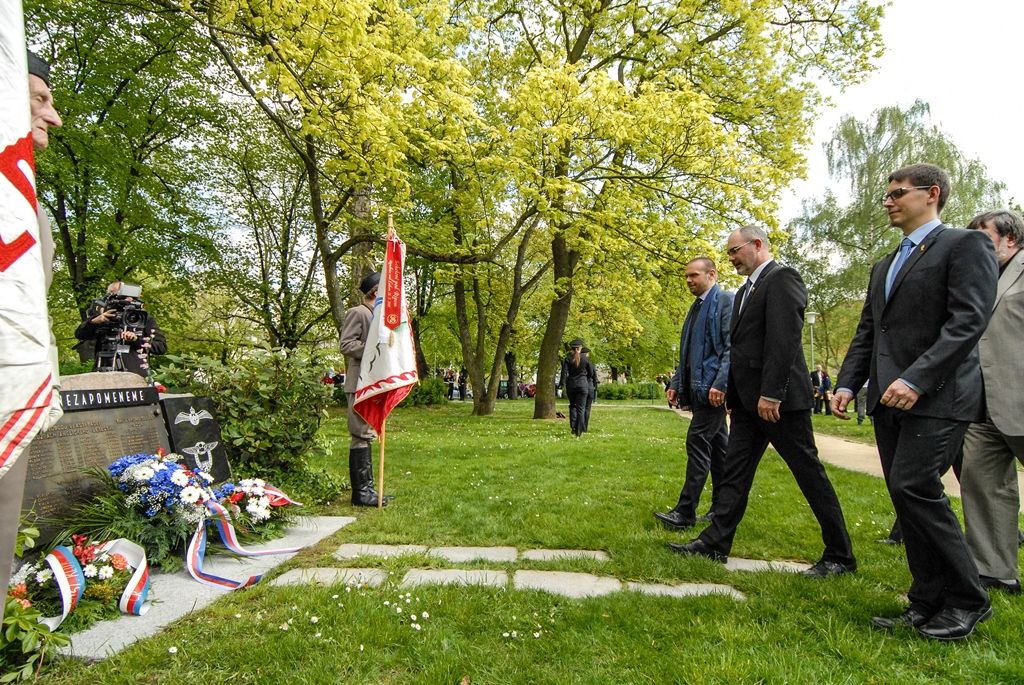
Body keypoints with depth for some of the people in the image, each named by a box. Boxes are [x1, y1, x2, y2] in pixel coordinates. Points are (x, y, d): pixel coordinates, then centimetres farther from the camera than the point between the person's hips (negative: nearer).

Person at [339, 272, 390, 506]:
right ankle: (360, 491, -1)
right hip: (360, 383, -10)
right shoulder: (357, 312, -8)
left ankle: (367, 488, 20)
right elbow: (346, 344, -15)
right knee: (361, 436, -7)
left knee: (368, 435, 13)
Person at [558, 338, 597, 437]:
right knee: (581, 408, 3)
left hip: (571, 385, 1)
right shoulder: (585, 359, -1)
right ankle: (579, 431, 1)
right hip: (583, 384, -1)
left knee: (572, 405, 18)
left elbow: (564, 372, -8)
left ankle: (573, 427, 4)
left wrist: (562, 384, -5)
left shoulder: (568, 359, -2)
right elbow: (591, 372, 6)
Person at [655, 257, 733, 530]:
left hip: (713, 387, -9)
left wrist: (720, 384, -22)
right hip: (698, 387, 9)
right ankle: (721, 508, 19)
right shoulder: (696, 307, 20)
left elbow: (732, 347, -16)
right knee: (717, 446, 12)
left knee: (697, 442, -11)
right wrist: (675, 383, 16)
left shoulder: (726, 301, -7)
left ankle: (685, 512, -8)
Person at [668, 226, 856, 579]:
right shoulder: (747, 289, 18)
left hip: (778, 399, -9)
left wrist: (771, 393, -25)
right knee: (734, 473, 10)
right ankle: (715, 543, 16)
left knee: (809, 474, 1)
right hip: (748, 400, 10)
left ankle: (840, 556, 14)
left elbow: (784, 339, -21)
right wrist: (732, 392, 16)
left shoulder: (782, 278, -11)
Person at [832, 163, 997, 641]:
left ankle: (967, 600, 4)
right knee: (907, 498, 7)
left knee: (915, 488, -14)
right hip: (889, 399, 8)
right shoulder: (883, 267, 22)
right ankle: (929, 604, 16)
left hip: (936, 395, -7)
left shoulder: (965, 244, -2)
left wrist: (915, 379, -23)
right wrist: (847, 384, 6)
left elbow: (968, 320, -14)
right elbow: (866, 332, 19)